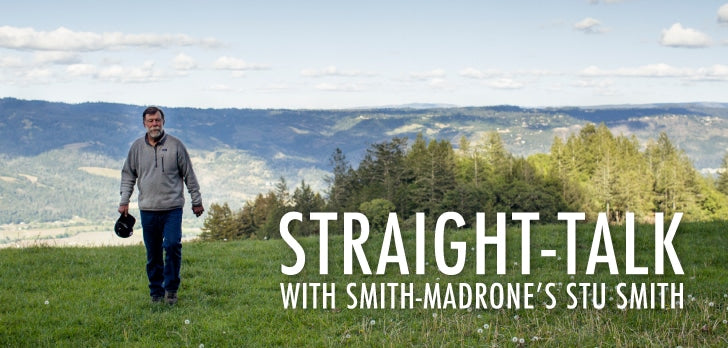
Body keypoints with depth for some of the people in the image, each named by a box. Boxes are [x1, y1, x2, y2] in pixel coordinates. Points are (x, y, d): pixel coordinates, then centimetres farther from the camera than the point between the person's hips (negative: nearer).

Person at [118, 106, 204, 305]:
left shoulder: (175, 145, 1)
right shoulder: (137, 147, 7)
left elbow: (189, 175, 6)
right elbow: (128, 176, 15)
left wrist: (196, 201, 7)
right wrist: (124, 201, 6)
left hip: (172, 208, -2)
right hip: (147, 209, 2)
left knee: (172, 245, -14)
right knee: (153, 254, 6)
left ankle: (171, 288, 0)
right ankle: (156, 292, 16)